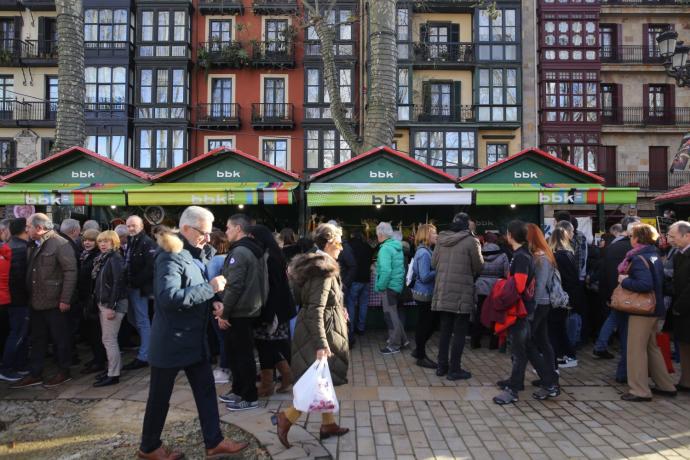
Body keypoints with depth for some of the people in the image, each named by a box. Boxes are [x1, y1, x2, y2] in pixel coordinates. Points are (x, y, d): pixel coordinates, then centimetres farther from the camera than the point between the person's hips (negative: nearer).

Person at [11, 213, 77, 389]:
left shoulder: (61, 244, -14)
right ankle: (35, 374, 26)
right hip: (36, 302, 8)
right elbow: (30, 271, 18)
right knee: (37, 339, 15)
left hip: (55, 302, -8)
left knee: (61, 339, 5)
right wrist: (30, 297, 11)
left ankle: (64, 372, 18)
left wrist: (65, 299, -21)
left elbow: (71, 272, -19)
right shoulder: (34, 245, 12)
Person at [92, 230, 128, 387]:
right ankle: (112, 369, 24)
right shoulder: (102, 258, 13)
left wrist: (112, 307, -23)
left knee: (109, 339, -5)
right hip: (103, 303, 9)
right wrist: (98, 302, 11)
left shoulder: (115, 259, -14)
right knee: (107, 339, 14)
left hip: (114, 304, -9)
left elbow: (117, 284, -20)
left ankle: (113, 374, 3)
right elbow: (99, 283, 15)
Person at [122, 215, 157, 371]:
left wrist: (136, 282, -20)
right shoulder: (130, 242, 16)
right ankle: (147, 345, 32)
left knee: (142, 321, -3)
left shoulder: (147, 243, -13)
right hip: (131, 287, 9)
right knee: (132, 319, 17)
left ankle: (143, 356, 3)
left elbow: (150, 267, -22)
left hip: (140, 288, -9)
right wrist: (127, 281, 8)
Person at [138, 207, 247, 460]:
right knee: (160, 396, 11)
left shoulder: (193, 254, 8)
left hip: (194, 338, 9)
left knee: (206, 390, 12)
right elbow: (169, 297, -33)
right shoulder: (170, 256, -20)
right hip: (171, 340, -8)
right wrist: (210, 287, -28)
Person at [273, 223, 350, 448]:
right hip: (322, 330, -10)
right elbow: (316, 310, -26)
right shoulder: (324, 270, -19)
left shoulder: (314, 264, 10)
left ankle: (328, 424, 27)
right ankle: (286, 417, 2)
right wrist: (321, 344, -28)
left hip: (312, 329, 10)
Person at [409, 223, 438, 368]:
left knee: (431, 323, 18)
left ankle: (419, 350, 31)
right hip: (424, 295, -9)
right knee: (424, 325, 3)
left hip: (427, 294, 9)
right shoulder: (423, 253, -19)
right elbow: (425, 277, -23)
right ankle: (421, 357, 17)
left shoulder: (426, 251, 11)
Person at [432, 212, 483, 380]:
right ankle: (454, 370, 10)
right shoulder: (471, 241, -10)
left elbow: (433, 263, 9)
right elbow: (479, 267, -4)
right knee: (460, 332, 5)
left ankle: (442, 366, 22)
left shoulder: (441, 239, 3)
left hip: (443, 292, 5)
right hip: (462, 293, -5)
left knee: (445, 330, 15)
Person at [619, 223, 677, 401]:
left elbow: (645, 284, -30)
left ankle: (640, 391, 6)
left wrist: (624, 281, -18)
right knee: (652, 347, 19)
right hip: (655, 309, 9)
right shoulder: (655, 256, 10)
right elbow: (659, 281, 16)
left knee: (637, 349, -1)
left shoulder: (639, 259, -19)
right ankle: (665, 386, 28)